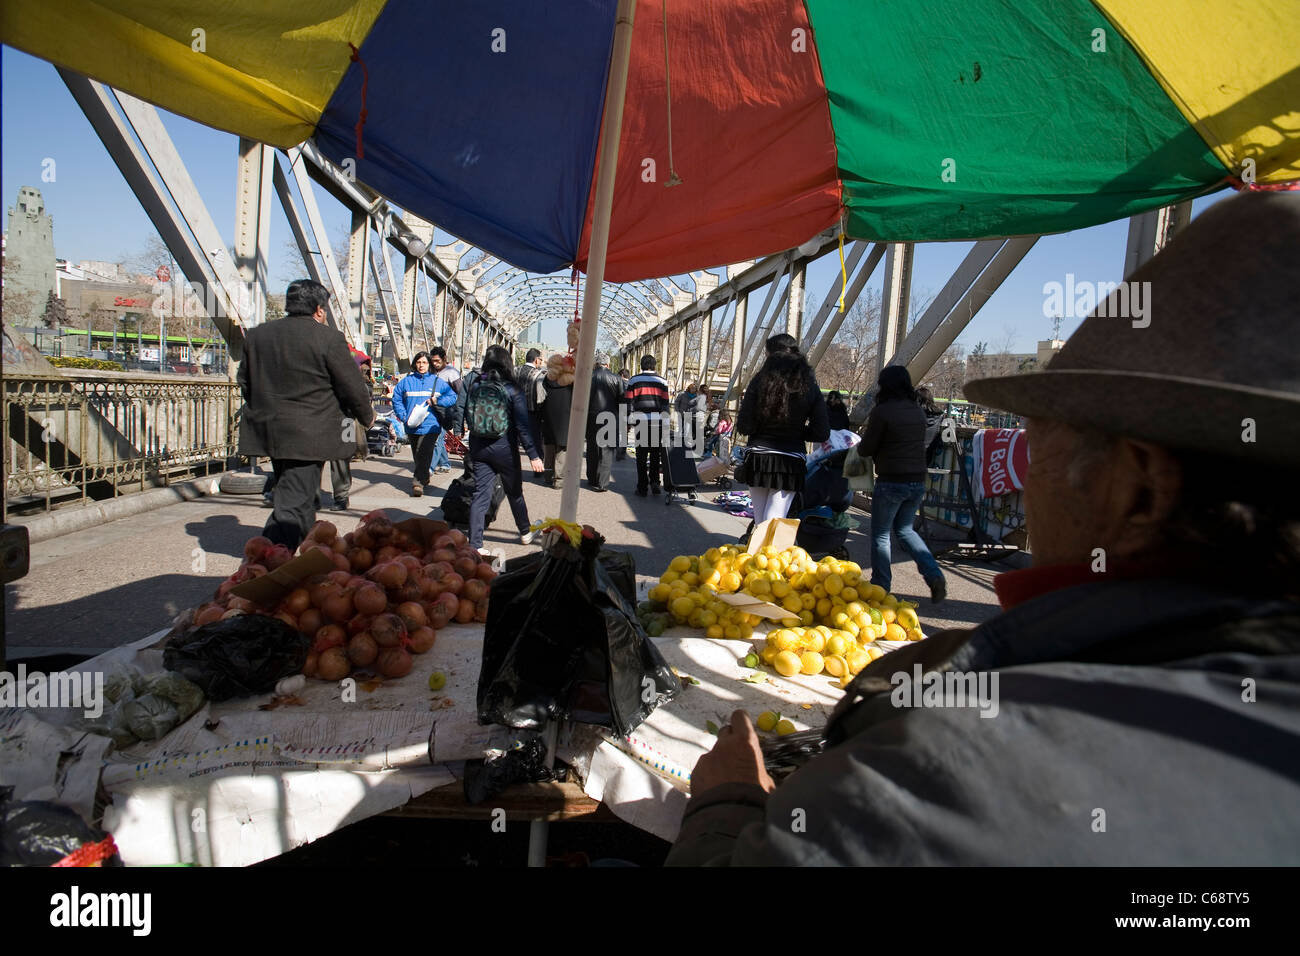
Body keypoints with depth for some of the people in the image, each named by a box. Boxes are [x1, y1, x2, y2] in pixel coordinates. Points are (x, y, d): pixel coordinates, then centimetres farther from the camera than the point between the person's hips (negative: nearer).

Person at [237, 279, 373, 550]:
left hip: (268, 432, 7)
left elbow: (245, 383, 15)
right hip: (309, 436, -7)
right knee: (293, 504, -5)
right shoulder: (329, 338, -11)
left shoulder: (256, 335, 8)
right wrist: (367, 416, 9)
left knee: (301, 496, 23)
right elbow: (353, 387, -8)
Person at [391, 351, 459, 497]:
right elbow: (396, 399, 12)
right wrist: (403, 416, -1)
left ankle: (418, 482, -19)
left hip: (430, 426, -3)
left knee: (423, 454, -16)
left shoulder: (437, 381, 6)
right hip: (412, 426, 3)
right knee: (417, 456, 13)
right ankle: (424, 477, 30)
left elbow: (453, 397, 6)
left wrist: (437, 401, -10)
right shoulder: (407, 381, 9)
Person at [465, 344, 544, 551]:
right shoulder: (512, 390, -11)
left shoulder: (475, 386, -1)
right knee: (514, 492, 14)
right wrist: (533, 455, -13)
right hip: (504, 448, -3)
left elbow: (466, 417, 3)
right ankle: (525, 532, 32)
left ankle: (474, 544, 1)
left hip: (478, 447, 3)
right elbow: (523, 425, -14)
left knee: (480, 493, 5)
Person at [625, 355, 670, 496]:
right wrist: (665, 421, 10)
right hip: (658, 421, 1)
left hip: (640, 420, -1)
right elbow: (665, 404, 5)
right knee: (656, 453, 11)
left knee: (641, 455, 4)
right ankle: (654, 481, 1)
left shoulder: (633, 380, 4)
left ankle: (642, 487, 4)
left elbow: (628, 401, 3)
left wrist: (630, 420, 8)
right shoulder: (662, 381, 6)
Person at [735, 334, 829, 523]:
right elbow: (822, 433, -2)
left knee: (760, 524, 15)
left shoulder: (760, 381, -5)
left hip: (758, 460, 0)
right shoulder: (810, 387, 1)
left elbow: (744, 427, -8)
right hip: (791, 464, 0)